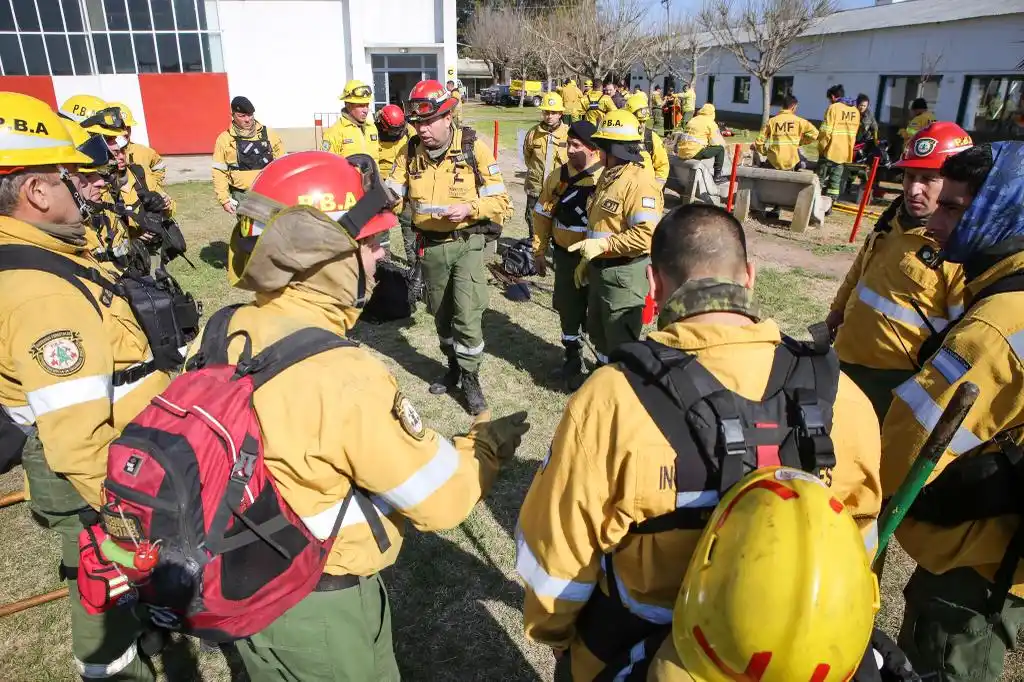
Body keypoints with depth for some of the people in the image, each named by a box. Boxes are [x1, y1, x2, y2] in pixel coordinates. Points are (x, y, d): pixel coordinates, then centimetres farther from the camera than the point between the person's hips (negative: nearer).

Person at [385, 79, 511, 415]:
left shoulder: (474, 148, -13)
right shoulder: (410, 153, -2)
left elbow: (501, 202, -10)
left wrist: (469, 208, -26)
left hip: (466, 243, -4)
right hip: (430, 246, 4)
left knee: (467, 315, -9)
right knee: (441, 314, 17)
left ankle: (470, 378, 11)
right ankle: (454, 366, 38)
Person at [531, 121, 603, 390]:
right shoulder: (558, 176, 1)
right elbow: (543, 215, 10)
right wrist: (539, 251, 11)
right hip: (565, 257, 4)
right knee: (568, 311, 15)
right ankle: (573, 359, 34)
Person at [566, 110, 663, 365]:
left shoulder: (639, 182, -21)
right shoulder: (608, 176, 11)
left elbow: (646, 235, -30)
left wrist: (602, 245, -26)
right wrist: (587, 261, 20)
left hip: (624, 274, -10)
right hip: (601, 268, 10)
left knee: (621, 338, 4)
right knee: (598, 330, 24)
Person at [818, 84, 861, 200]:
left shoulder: (833, 108, -10)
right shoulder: (855, 111, 11)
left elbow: (825, 131, -15)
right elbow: (854, 133, 14)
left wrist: (821, 147, -5)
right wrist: (846, 147, 19)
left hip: (831, 150, -6)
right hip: (846, 153, 6)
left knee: (820, 179, 5)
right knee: (835, 181, 8)